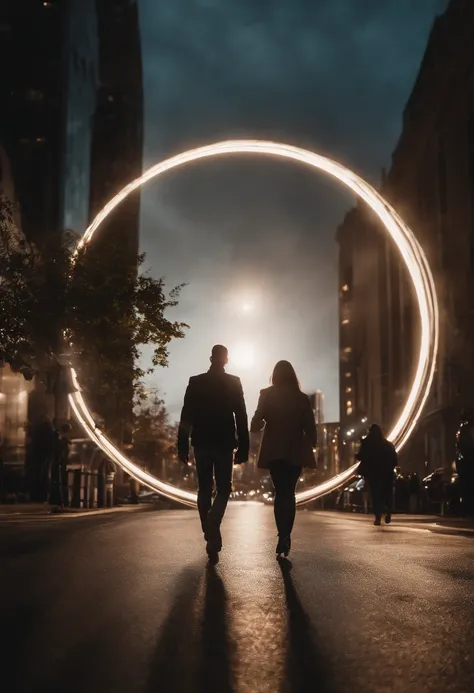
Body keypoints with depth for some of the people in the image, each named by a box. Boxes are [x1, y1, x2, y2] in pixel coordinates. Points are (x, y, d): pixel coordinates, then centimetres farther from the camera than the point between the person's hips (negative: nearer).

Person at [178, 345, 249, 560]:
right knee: (223, 489, 5)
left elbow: (186, 416, 0)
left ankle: (210, 535, 14)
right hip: (224, 443, -2)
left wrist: (182, 446, 3)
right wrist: (243, 448, -1)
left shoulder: (195, 382, 2)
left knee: (204, 489, 12)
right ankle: (212, 526, -21)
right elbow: (241, 417, -4)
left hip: (201, 443, 2)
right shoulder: (234, 383, -1)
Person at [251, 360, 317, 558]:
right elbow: (310, 427, -2)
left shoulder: (267, 395, -4)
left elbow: (256, 423, -8)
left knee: (280, 493, 5)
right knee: (289, 492, 11)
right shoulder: (302, 398, -1)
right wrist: (311, 445, 10)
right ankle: (286, 536, 3)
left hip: (274, 451, -1)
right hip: (295, 451, 1)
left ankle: (283, 535, -13)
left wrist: (256, 426, 14)